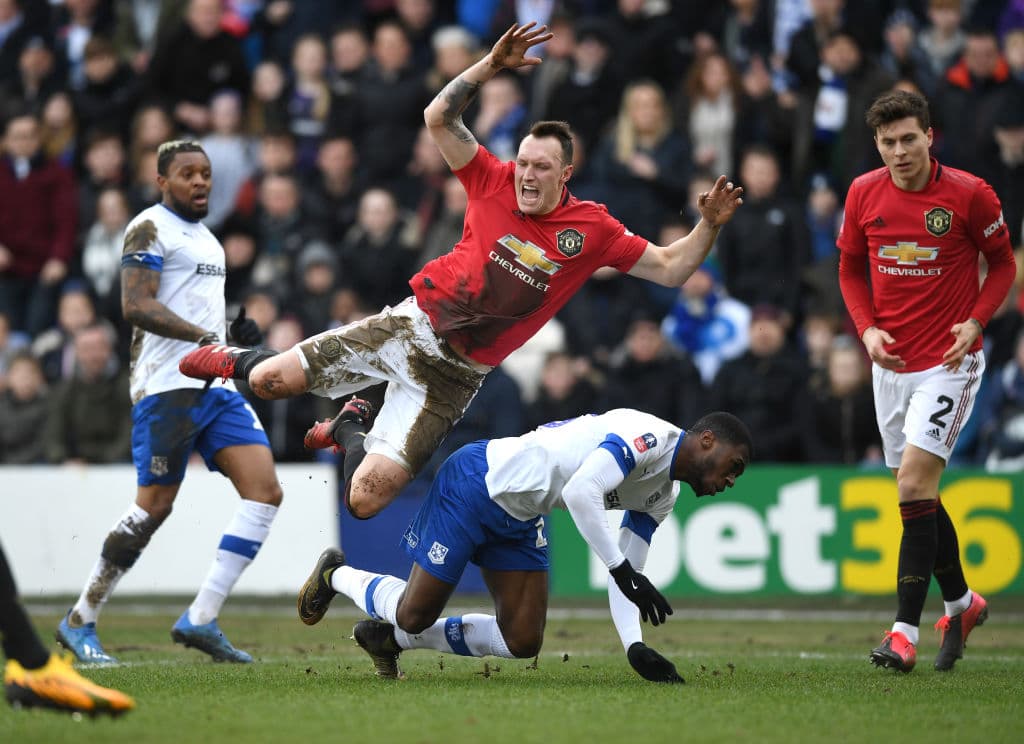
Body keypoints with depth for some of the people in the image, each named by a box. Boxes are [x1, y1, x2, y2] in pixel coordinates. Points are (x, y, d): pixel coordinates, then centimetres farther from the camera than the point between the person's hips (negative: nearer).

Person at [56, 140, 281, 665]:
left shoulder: (205, 237, 23)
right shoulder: (151, 228, -6)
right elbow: (136, 306, -18)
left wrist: (235, 330, 13)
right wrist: (205, 338, -26)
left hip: (216, 385, 9)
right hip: (168, 385, -9)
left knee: (265, 491, -5)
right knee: (153, 507, -8)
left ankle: (200, 620, -5)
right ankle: (80, 622, 5)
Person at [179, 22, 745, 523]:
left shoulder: (593, 230, -2)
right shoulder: (494, 182, -1)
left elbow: (670, 269, 2)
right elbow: (438, 119, -5)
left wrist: (708, 226, -15)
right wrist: (491, 66, -17)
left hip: (453, 375, 0)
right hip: (410, 323, 1)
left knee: (365, 499, -11)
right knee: (271, 381, -12)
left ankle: (350, 430, 27)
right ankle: (240, 361, 30)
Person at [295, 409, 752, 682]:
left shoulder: (662, 496, 6)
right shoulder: (649, 435, -23)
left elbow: (622, 573, 8)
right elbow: (581, 491, -37)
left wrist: (634, 645, -7)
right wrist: (625, 572, -35)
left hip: (519, 521, 9)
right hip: (475, 484, -9)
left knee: (522, 642, 2)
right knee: (416, 614, -3)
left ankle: (390, 637, 18)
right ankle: (336, 574, 28)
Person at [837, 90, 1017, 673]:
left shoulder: (969, 193, -10)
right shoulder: (864, 194, 1)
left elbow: (1004, 263, 2)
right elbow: (852, 268, 14)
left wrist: (976, 322, -12)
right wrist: (868, 328, -2)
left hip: (949, 361, -5)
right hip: (891, 363, 5)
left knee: (915, 482, -16)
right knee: (918, 493, 12)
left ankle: (906, 631, -15)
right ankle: (962, 602, 33)